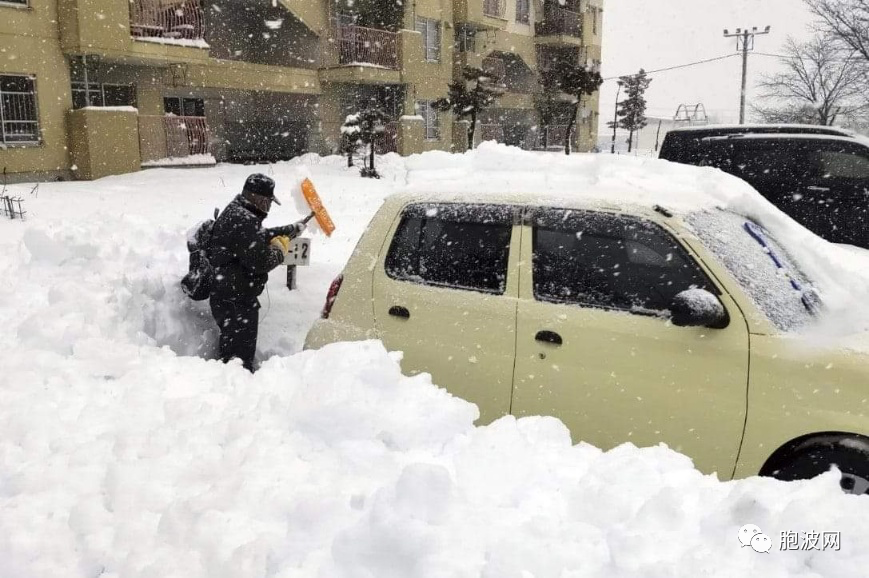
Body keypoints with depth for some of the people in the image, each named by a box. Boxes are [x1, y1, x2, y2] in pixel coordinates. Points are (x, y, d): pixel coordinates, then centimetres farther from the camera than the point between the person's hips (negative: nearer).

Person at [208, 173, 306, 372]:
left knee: (230, 350, 21)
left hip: (225, 297, 11)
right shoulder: (242, 222, -23)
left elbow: (263, 236, 28)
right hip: (236, 302, -11)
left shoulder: (235, 212, 12)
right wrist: (280, 251, -8)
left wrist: (291, 229, 30)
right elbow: (260, 261, -26)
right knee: (241, 355, -4)